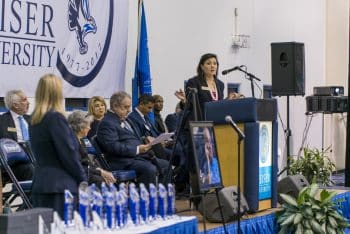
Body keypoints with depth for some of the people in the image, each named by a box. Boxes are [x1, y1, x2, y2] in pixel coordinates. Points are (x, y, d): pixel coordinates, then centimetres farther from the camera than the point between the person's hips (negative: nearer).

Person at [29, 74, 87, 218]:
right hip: (60, 185, -8)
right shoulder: (56, 118, -13)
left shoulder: (35, 120, 12)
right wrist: (83, 179, -2)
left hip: (40, 183, 8)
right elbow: (69, 153, -14)